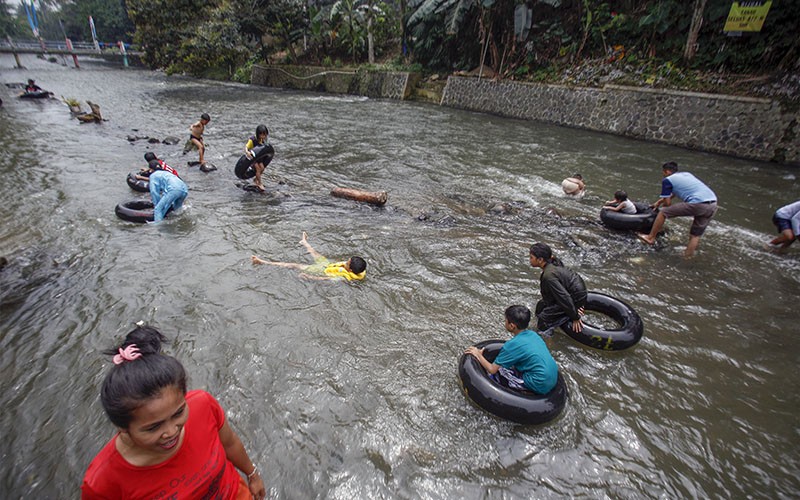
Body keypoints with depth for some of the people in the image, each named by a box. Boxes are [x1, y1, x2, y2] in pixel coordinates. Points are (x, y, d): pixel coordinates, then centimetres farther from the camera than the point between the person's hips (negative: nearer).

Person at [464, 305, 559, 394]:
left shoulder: (513, 344, -17)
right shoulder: (532, 334, 4)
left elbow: (492, 369, -8)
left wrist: (478, 354, 6)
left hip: (541, 385, -7)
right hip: (553, 379, 7)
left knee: (496, 372, 1)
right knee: (507, 363, 17)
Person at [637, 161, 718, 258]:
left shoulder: (667, 180, 7)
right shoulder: (686, 174, 30)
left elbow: (668, 203, 7)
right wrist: (660, 201, 52)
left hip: (698, 204, -8)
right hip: (713, 205, 8)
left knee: (663, 213, 7)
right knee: (696, 235, 17)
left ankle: (650, 238, 17)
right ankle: (687, 256, 19)